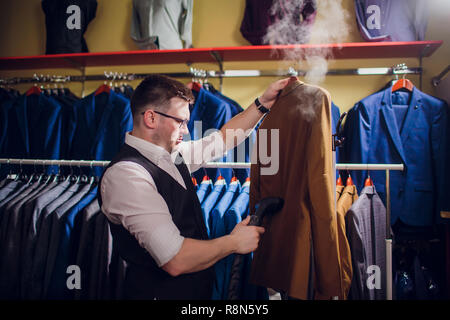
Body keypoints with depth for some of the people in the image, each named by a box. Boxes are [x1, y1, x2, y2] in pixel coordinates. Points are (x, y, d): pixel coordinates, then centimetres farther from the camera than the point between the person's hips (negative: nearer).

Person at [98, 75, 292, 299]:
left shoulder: (173, 154, -1)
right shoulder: (125, 174, -26)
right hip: (160, 292, -8)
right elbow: (176, 260, -30)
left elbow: (223, 138, 14)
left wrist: (263, 102, 8)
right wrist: (233, 242, -16)